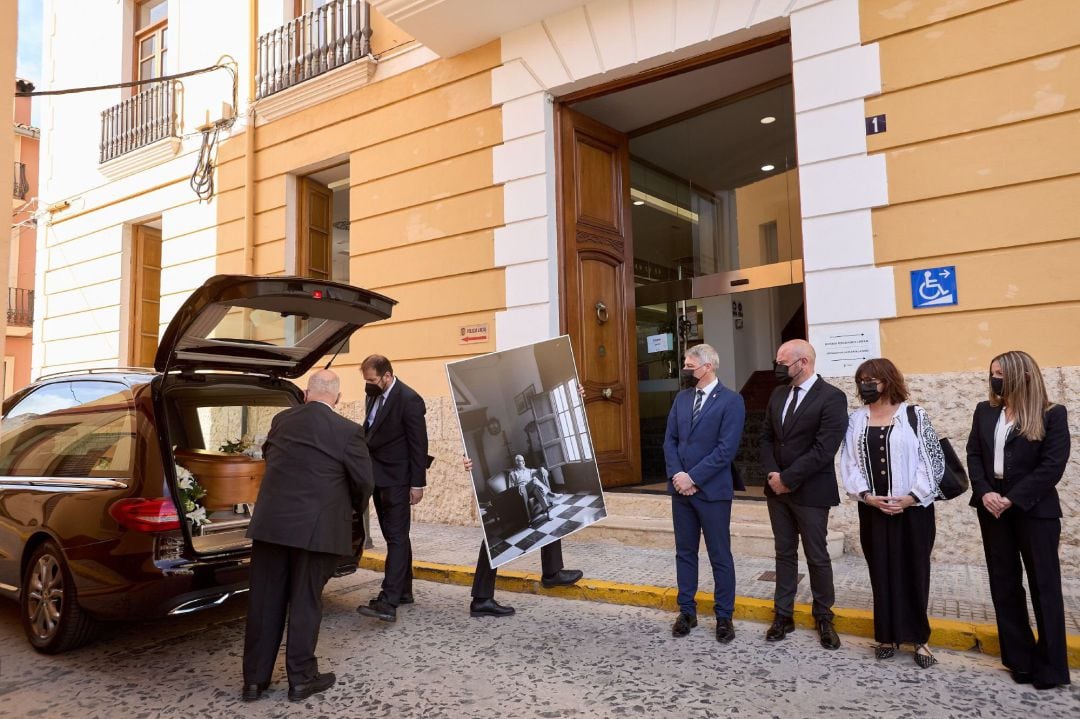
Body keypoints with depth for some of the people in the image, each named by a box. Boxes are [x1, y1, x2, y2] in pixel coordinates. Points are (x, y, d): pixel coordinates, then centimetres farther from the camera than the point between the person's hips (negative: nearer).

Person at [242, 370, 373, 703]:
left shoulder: (280, 420, 5)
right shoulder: (348, 431, -10)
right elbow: (363, 480, -6)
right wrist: (354, 508, 16)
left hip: (271, 523, 4)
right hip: (315, 528, -4)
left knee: (264, 601, 12)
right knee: (305, 602, 8)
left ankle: (255, 678, 22)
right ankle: (301, 678, 19)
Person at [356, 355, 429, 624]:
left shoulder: (409, 399, -15)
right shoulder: (375, 397, 9)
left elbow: (419, 444, -15)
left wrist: (417, 484, -15)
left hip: (396, 480, -8)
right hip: (378, 478, 8)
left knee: (397, 538, -8)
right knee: (395, 537, 15)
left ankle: (388, 602, -11)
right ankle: (403, 591, 25)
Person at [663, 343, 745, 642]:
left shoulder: (731, 400, -8)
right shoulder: (681, 398, 10)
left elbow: (726, 448, -15)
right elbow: (670, 440, 8)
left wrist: (694, 478, -16)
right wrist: (676, 474, -8)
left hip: (712, 489, -5)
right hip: (680, 488, 5)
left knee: (720, 556, 5)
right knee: (684, 552, 13)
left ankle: (724, 616, 19)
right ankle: (687, 611, 24)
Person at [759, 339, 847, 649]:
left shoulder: (832, 397, -14)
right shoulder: (778, 394, 8)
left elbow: (823, 449, -20)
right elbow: (767, 437, 10)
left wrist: (787, 478, -17)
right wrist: (772, 474, -7)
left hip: (810, 492, -6)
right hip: (778, 489, 6)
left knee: (817, 557, 8)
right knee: (784, 554, 13)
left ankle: (823, 617, 25)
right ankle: (783, 615, 23)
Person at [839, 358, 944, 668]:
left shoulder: (914, 415, -3)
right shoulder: (856, 419, 5)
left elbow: (933, 459, -6)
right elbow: (849, 462, 3)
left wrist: (912, 497, -12)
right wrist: (866, 496, -10)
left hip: (912, 506, -2)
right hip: (873, 508, 3)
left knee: (914, 571, 5)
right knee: (881, 572, 8)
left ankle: (918, 637, 19)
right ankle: (888, 635, 20)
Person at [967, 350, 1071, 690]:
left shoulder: (1052, 414, -6)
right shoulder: (985, 411, 7)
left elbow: (1053, 465, -13)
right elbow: (973, 454, 5)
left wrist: (1013, 499, -16)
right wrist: (984, 492, -10)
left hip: (1034, 509, -5)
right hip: (992, 507, 5)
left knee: (1044, 584, 3)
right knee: (1003, 582, 9)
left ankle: (1051, 665, 14)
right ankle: (1020, 657, 20)